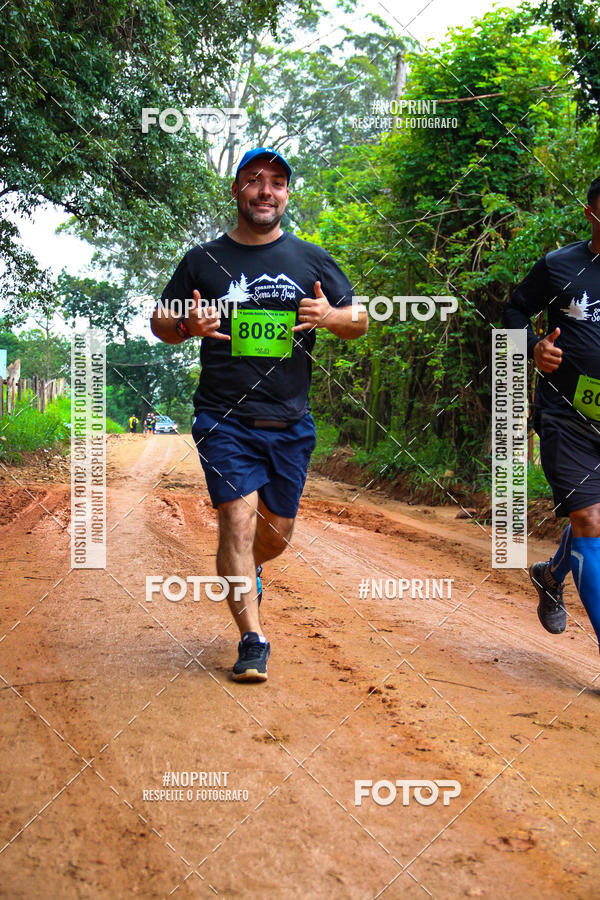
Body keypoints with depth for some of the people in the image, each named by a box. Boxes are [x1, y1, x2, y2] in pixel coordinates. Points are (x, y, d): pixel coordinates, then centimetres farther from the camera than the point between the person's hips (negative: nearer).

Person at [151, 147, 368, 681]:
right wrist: (187, 327, -13)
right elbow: (160, 322, 11)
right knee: (238, 519, -14)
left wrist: (331, 317, -11)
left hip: (291, 422, 3)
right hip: (225, 420, -2)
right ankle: (253, 641, -6)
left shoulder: (312, 260, 9)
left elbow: (360, 321, 13)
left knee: (278, 531, 12)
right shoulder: (203, 261, 5)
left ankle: (242, 571, 46)